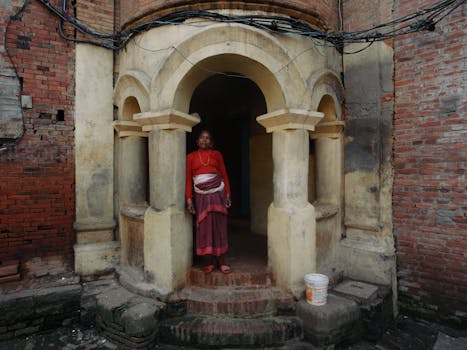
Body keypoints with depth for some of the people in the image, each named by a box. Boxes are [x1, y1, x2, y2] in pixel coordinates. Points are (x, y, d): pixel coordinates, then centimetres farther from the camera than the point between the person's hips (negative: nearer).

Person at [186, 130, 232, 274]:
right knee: (205, 227, 2)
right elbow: (188, 179, 2)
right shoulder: (191, 157, 6)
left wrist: (228, 194, -1)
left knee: (219, 225, 1)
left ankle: (221, 261, 11)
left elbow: (224, 174, 6)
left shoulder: (216, 154, 7)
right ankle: (212, 261, 14)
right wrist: (189, 199, -5)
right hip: (201, 196, 0)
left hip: (217, 193, 0)